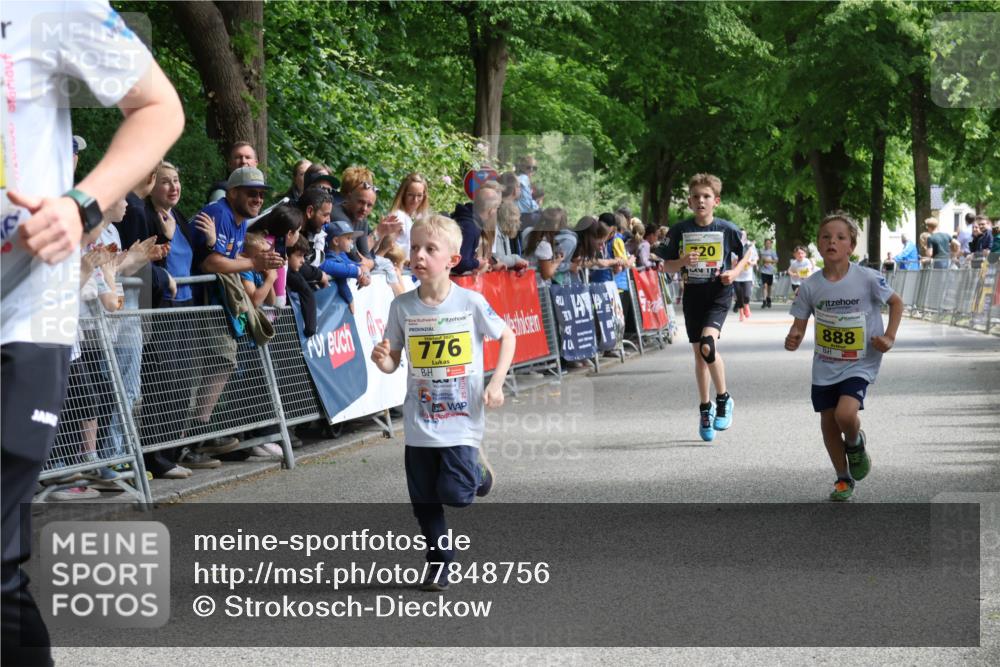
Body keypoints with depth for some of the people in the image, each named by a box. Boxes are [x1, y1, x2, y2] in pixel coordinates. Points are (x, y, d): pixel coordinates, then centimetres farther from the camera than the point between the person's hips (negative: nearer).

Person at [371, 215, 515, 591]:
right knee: (425, 501, 5)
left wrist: (496, 383, -6)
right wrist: (382, 359, -20)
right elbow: (393, 362, 4)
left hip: (462, 420, -2)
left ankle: (477, 470, 23)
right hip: (419, 423, 3)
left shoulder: (470, 302, -9)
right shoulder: (402, 306, -2)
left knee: (456, 493, -10)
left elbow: (507, 336, 4)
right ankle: (439, 565, 23)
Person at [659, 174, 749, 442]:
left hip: (719, 292, -3)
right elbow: (666, 266, 6)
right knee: (699, 353, 7)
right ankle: (705, 409, 22)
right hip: (693, 292, 3)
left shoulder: (728, 229, -3)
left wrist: (734, 272, -7)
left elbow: (744, 255, 12)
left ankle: (723, 398, -3)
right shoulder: (680, 230, 0)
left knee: (708, 344, -23)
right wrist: (683, 262, -14)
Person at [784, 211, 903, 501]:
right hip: (824, 366, 4)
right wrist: (793, 339, -22)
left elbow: (896, 302, 2)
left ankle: (855, 443, 12)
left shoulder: (867, 279, -14)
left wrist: (889, 338, -8)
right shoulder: (811, 286, -7)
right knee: (828, 424, 9)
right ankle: (844, 479, 31)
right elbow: (800, 323, 0)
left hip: (859, 364, -4)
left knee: (845, 414, -24)